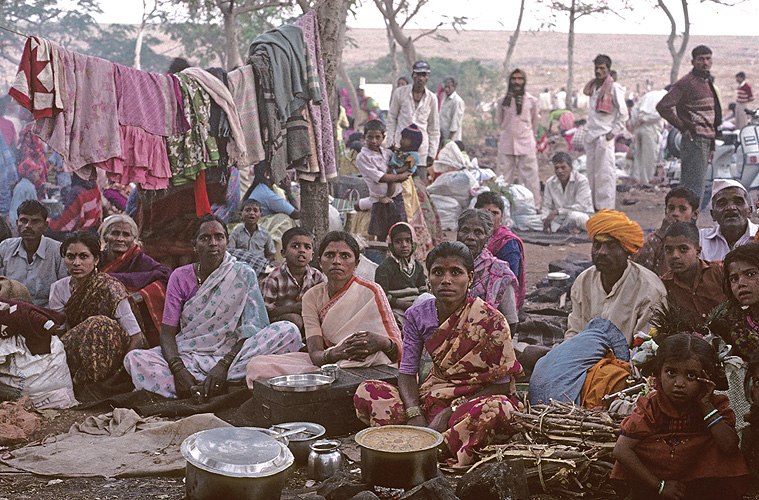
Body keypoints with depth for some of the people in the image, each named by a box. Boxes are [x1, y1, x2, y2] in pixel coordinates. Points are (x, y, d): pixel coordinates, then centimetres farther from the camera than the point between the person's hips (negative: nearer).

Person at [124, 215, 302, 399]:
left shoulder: (244, 275, 0)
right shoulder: (180, 277, 4)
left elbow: (252, 329, -7)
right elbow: (167, 331, -2)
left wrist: (224, 365, -24)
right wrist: (178, 369, -23)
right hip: (188, 354, 1)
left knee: (289, 331, -25)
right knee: (134, 359, -26)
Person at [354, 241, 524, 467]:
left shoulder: (490, 320, -14)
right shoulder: (417, 315, -2)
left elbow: (501, 385, -12)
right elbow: (407, 373, -1)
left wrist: (450, 412, -20)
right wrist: (415, 416, -21)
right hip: (431, 398, 4)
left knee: (495, 410, -40)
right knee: (366, 391, -16)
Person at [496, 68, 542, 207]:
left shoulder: (531, 100, 4)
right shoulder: (503, 101, 5)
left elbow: (535, 121, 15)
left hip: (526, 144, -1)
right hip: (506, 144, 1)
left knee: (529, 174, -3)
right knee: (504, 176, 2)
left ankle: (534, 205, 4)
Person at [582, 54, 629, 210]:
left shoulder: (614, 88, -8)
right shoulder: (593, 87, 13)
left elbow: (623, 113, -7)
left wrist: (613, 132, -10)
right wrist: (587, 131, 16)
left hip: (605, 136, -7)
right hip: (591, 135, 7)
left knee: (605, 172, -6)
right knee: (591, 171, 9)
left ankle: (606, 207, -2)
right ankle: (594, 204, 17)